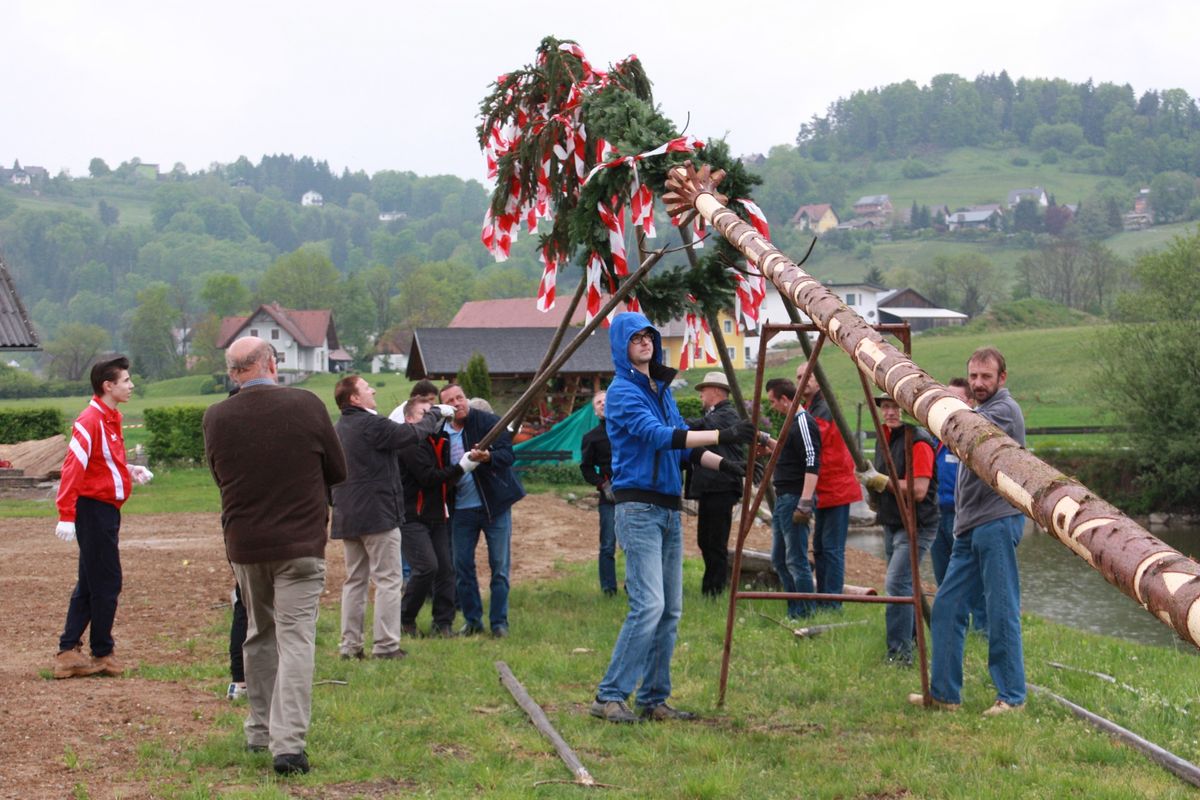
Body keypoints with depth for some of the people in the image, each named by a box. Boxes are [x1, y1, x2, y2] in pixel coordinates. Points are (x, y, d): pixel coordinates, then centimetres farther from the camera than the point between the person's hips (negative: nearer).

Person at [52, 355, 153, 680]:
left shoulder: (111, 418, 13)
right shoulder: (90, 420, -17)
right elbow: (73, 467, -23)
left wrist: (130, 470, 5)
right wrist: (66, 515, -28)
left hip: (106, 510, 10)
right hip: (94, 509, -10)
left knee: (90, 584, 13)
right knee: (107, 583, -1)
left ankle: (68, 653, 17)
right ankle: (102, 654, 10)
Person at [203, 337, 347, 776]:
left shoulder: (216, 418, -4)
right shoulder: (306, 406, -10)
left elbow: (219, 477, 10)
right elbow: (337, 472, 1)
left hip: (244, 544, 3)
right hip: (301, 543, -3)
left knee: (259, 635, 20)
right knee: (295, 640, -4)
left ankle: (260, 730, 27)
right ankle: (288, 743, -13)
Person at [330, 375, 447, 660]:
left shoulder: (338, 429, 12)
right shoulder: (372, 424, -16)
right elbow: (411, 435, -10)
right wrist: (432, 417, 9)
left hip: (347, 516, 8)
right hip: (377, 515, -8)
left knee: (354, 580, 13)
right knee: (388, 580, -2)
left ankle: (350, 644, 12)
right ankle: (386, 645, -5)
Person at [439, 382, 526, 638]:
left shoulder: (489, 422, -7)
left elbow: (508, 454, -17)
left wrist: (488, 457, -35)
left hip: (495, 505, -3)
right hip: (462, 509, 3)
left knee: (500, 566, 1)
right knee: (462, 566, 5)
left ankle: (499, 622, 8)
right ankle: (472, 620, 17)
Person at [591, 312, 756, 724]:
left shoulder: (662, 389, 17)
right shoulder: (623, 392, -9)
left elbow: (683, 444, 20)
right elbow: (657, 435, -22)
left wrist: (726, 464, 4)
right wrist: (721, 435, -28)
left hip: (670, 508, 8)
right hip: (639, 508, -8)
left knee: (671, 610, 6)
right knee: (648, 605, -16)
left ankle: (654, 700, 12)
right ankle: (609, 697, -10)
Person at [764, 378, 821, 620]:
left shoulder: (803, 423, -16)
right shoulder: (793, 422, 15)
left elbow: (812, 465, -23)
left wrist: (804, 503, -26)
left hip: (794, 499, -11)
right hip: (783, 498, 11)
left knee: (796, 560, -8)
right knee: (779, 559, 15)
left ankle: (805, 615, -5)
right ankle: (794, 612, 20)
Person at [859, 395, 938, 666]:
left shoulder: (918, 441, -17)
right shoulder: (885, 438, 12)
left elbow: (918, 490, -23)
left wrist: (881, 480, -21)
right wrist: (871, 482, 4)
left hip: (915, 526, -10)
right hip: (891, 523, 10)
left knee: (897, 584, -18)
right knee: (903, 585, 17)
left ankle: (900, 651, -16)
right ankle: (910, 640, 30)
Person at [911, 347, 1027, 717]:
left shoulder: (1005, 409, -7)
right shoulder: (981, 410, 23)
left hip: (998, 522, -10)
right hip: (970, 527, 10)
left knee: (1002, 610, -8)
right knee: (947, 606, 7)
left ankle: (1012, 696, -3)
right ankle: (944, 692, 11)